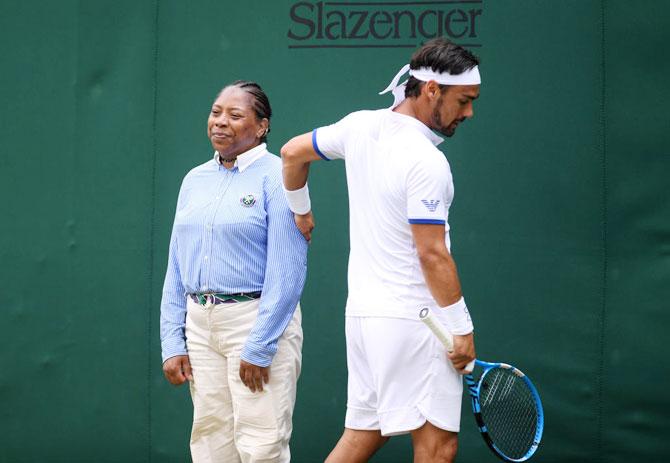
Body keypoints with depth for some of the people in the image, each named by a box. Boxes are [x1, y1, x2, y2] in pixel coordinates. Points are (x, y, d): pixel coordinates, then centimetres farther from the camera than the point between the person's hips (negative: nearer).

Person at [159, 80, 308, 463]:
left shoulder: (276, 177, -8)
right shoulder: (195, 180, 13)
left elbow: (287, 270, -14)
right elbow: (176, 269, 14)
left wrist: (260, 347, -17)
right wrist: (172, 342, 7)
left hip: (258, 320, -6)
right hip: (200, 323, 6)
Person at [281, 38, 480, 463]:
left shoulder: (360, 126, 5)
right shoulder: (427, 162, -18)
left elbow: (293, 151, 19)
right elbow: (432, 255, -19)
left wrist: (300, 209, 34)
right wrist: (462, 328, -12)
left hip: (363, 312, 9)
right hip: (411, 319, -8)